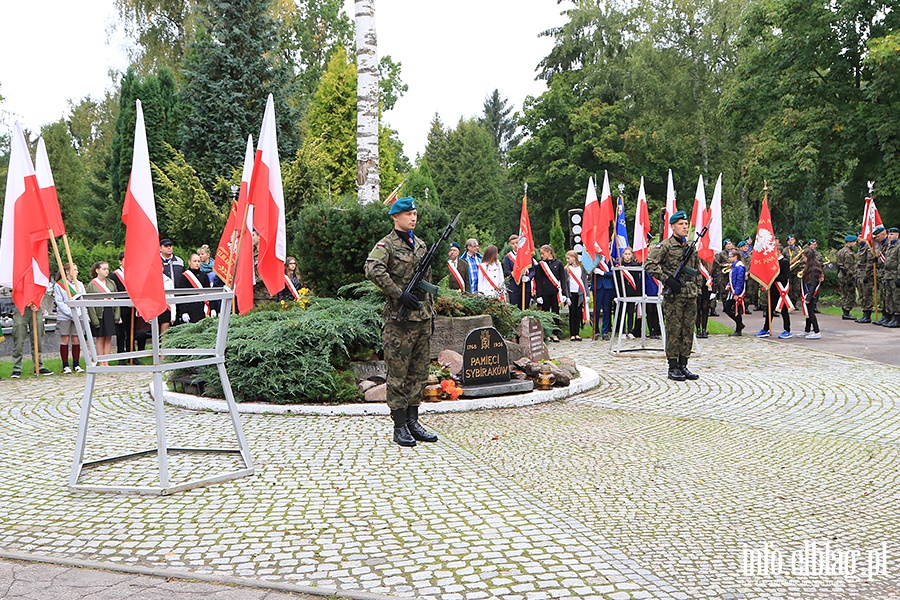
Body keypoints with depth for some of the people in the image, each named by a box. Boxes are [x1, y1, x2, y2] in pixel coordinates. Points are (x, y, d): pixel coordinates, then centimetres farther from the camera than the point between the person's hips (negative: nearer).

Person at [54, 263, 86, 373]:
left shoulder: (79, 284, 11)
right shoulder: (58, 285, -1)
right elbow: (59, 302, -6)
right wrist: (71, 314, -13)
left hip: (78, 317, 3)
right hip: (64, 316, -3)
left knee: (76, 340, 3)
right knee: (65, 340, 0)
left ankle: (76, 364, 11)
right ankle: (65, 366, 5)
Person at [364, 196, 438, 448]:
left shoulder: (421, 244, 16)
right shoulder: (386, 244, -6)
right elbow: (373, 270, -25)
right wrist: (400, 294, -24)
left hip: (423, 317, 7)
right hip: (400, 319, -7)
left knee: (419, 372, 11)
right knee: (398, 374, -1)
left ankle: (413, 421, 20)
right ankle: (400, 427, 5)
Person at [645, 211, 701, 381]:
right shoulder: (665, 246, -5)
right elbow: (649, 264, -13)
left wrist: (697, 289, 16)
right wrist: (667, 279, -17)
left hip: (691, 296, 6)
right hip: (674, 295, -6)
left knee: (688, 331, 8)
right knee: (674, 330, -3)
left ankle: (683, 365, 15)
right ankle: (673, 368, 3)